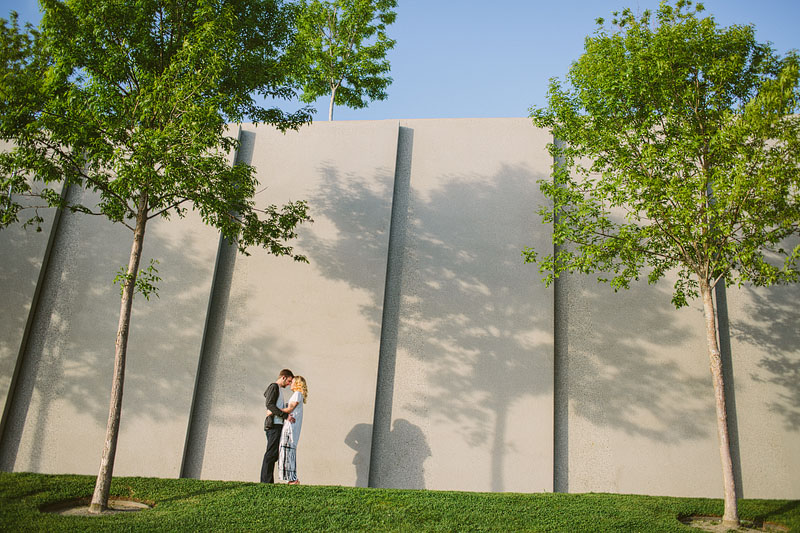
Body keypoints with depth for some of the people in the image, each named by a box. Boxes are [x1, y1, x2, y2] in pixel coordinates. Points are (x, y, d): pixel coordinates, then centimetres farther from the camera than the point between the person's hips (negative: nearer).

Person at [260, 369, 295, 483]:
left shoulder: (279, 389, 26)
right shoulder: (274, 386, -4)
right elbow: (270, 405, -17)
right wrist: (286, 416, -21)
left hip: (278, 425, 10)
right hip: (274, 424, -10)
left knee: (274, 454, 7)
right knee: (271, 453, -11)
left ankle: (267, 481, 7)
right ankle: (266, 480, -12)